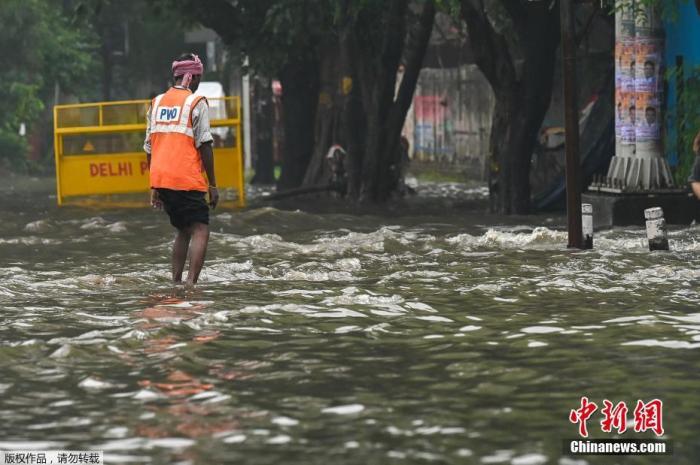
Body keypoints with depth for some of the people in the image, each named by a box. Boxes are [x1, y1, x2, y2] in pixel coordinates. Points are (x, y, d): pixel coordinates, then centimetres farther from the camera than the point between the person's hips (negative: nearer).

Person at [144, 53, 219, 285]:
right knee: (200, 231, -5)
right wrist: (212, 184, -4)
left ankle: (175, 282, 14)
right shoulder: (196, 102, -4)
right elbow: (204, 144, -8)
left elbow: (149, 147, 15)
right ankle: (191, 283, -20)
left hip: (161, 179, 6)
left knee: (183, 231, 19)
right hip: (187, 179, -6)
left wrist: (154, 187, 20)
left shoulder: (156, 103, 14)